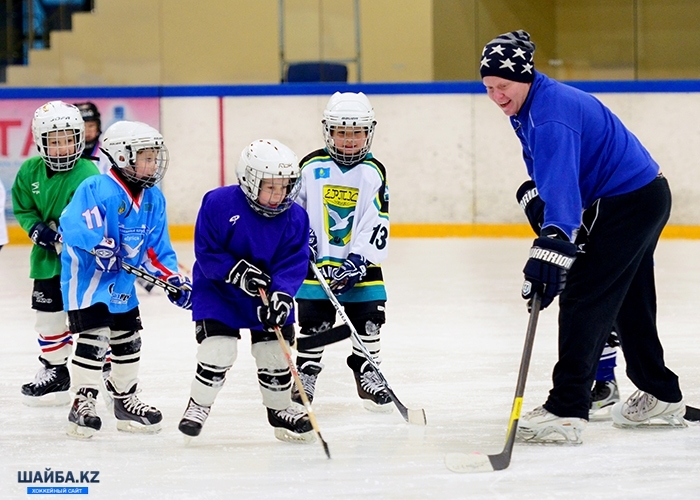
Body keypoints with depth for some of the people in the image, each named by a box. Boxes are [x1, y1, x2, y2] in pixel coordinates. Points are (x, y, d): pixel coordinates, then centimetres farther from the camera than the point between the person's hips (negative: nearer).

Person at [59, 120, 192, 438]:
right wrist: (99, 244, -42)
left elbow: (157, 248, 8)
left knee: (129, 340, 14)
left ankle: (125, 400, 30)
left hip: (122, 282, 8)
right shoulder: (97, 189, -20)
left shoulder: (153, 198, 4)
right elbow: (73, 224, -31)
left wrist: (174, 279, -2)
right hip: (86, 276, -8)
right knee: (94, 338, -15)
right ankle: (82, 405, -8)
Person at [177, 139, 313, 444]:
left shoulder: (294, 218, -11)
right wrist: (236, 271, -30)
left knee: (274, 353, 4)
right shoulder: (219, 203, -20)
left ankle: (281, 410, 23)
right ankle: (198, 405, 4)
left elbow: (293, 263, -14)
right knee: (218, 349, -15)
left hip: (268, 295, 3)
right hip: (218, 291, -3)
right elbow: (206, 252, -17)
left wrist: (281, 296, -29)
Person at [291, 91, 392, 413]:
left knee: (368, 319, 2)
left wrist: (357, 262, -16)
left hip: (360, 262, 1)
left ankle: (368, 375, 17)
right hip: (316, 263, -1)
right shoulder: (312, 166, -3)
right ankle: (306, 374, 15)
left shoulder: (373, 173, -3)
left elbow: (376, 225, -7)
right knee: (313, 322, 1)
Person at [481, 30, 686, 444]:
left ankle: (567, 412, -19)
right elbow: (547, 175, 21)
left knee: (583, 298, -15)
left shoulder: (552, 113, -27)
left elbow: (560, 181, -41)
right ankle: (662, 397, 36)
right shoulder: (528, 108, 7)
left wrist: (553, 243, -52)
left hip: (631, 202, -11)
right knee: (629, 302, 21)